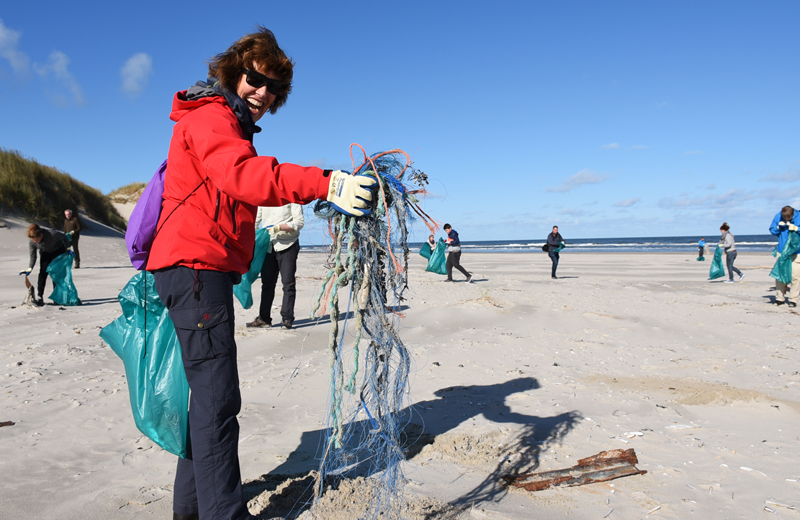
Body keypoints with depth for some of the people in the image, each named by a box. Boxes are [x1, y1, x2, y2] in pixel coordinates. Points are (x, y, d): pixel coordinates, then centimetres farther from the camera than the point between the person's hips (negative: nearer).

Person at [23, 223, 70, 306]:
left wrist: (67, 249, -8)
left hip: (58, 251, -2)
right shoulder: (31, 242, -25)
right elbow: (33, 256, -15)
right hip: (45, 253, 2)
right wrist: (30, 268, -26)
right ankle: (40, 297, -15)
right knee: (42, 273, -11)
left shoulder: (52, 234, -37)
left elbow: (64, 238, -17)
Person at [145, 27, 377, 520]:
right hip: (197, 265, -11)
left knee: (209, 393, 15)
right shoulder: (211, 117, -9)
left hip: (207, 268, 11)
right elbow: (244, 174, -30)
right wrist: (325, 185, -44)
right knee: (218, 397, -12)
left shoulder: (230, 126, 25)